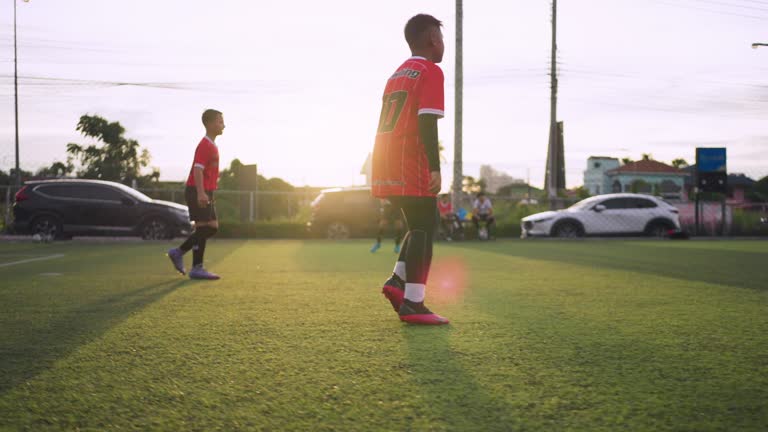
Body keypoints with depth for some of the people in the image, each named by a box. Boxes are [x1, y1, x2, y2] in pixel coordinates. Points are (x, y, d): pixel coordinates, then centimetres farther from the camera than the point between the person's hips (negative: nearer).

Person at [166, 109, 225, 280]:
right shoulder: (204, 145, -14)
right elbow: (198, 169, -24)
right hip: (197, 192, -10)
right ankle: (197, 269, -3)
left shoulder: (212, 146, 17)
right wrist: (200, 193, -33)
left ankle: (178, 252, 17)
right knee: (203, 227, -8)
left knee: (212, 227, 11)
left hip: (206, 193, 10)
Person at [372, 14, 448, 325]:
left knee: (418, 225, 19)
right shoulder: (430, 72, -5)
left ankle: (398, 281, 7)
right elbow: (427, 123, -16)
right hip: (412, 166, -8)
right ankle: (412, 303, -9)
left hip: (387, 164, 8)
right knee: (423, 229, -5)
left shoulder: (397, 74, 22)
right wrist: (435, 168, -19)